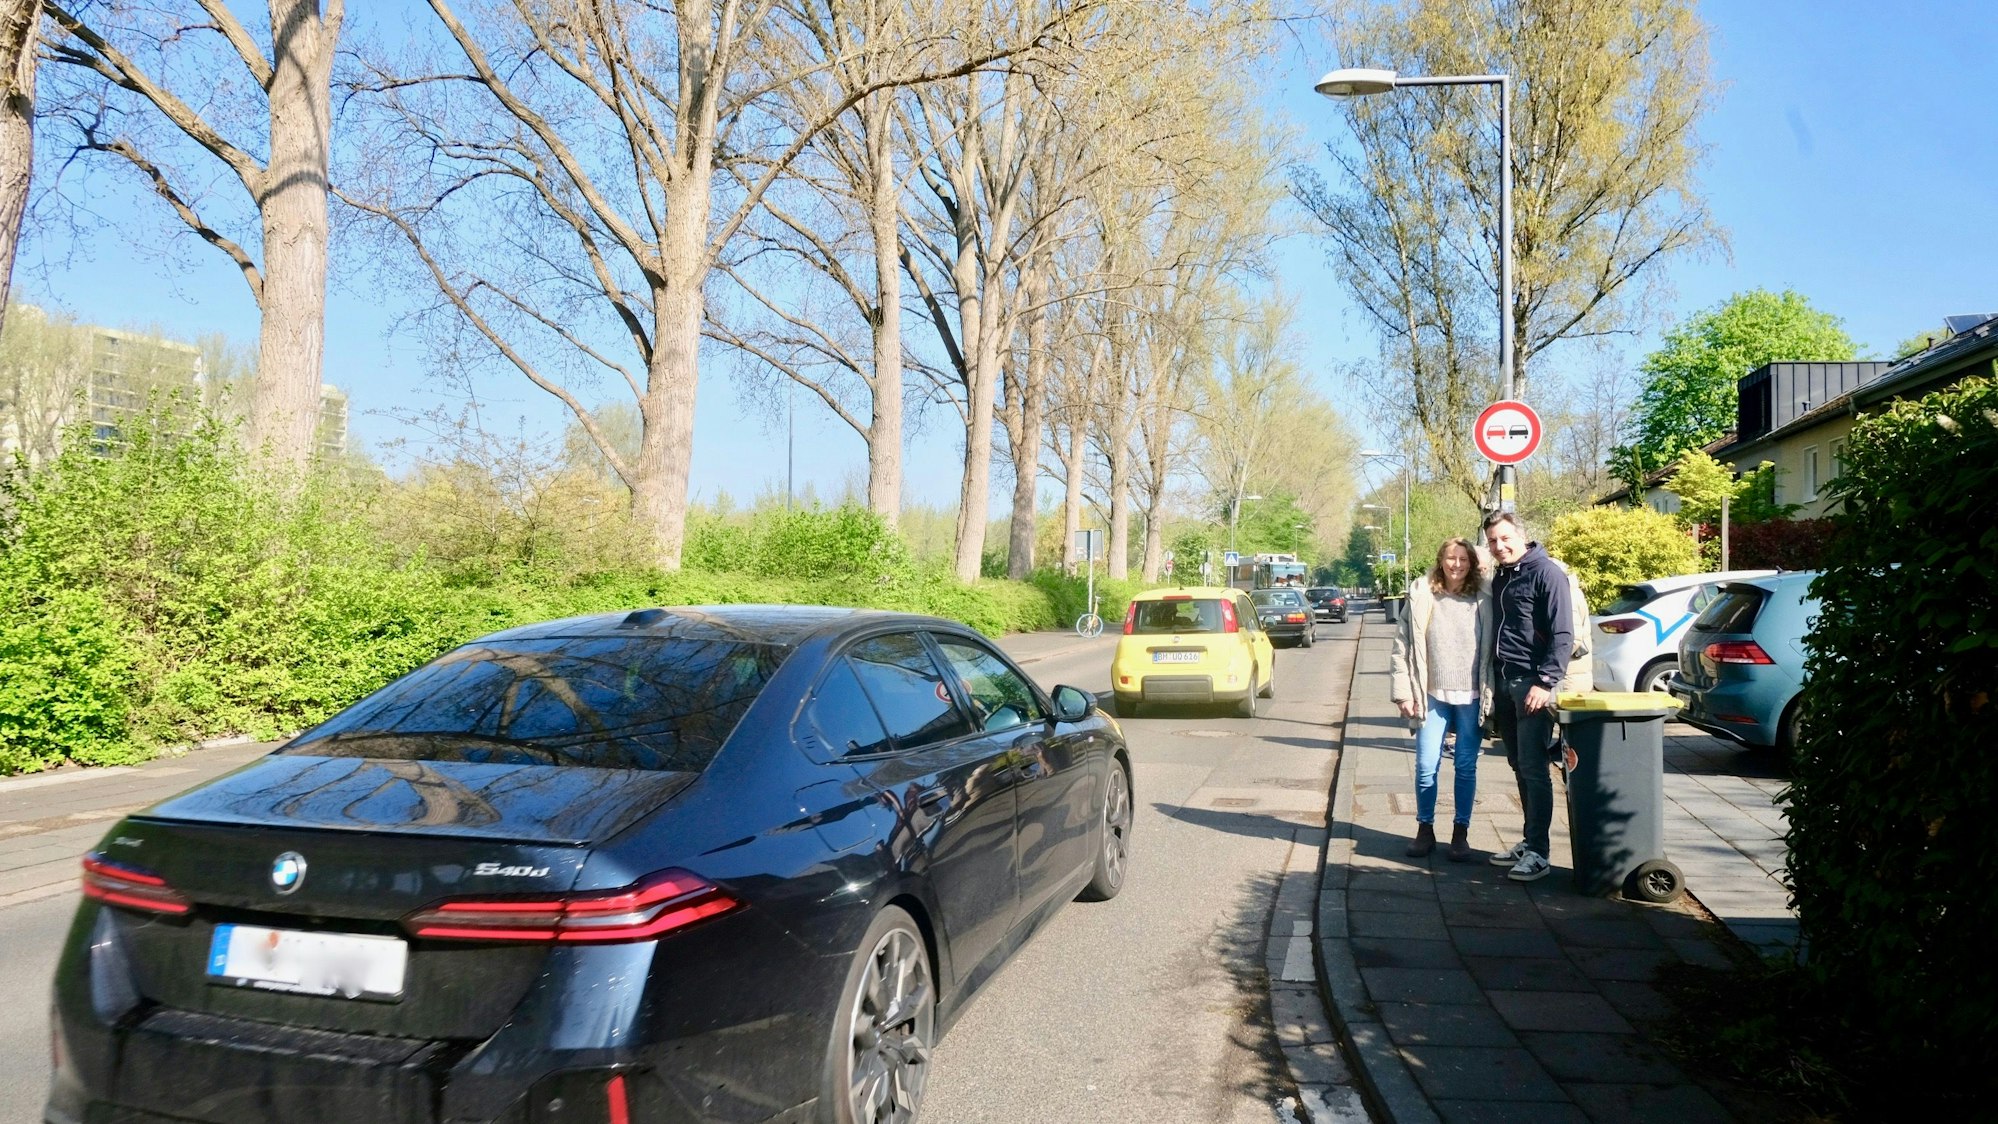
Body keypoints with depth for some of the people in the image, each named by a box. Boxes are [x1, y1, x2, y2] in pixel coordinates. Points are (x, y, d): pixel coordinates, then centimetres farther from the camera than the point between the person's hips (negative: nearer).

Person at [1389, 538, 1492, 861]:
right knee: (1426, 766, 2)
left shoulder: (1483, 600, 2)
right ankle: (1425, 830, 17)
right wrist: (1404, 692, -4)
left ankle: (1461, 832, 17)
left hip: (1471, 697, 0)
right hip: (1432, 695, 0)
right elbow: (1403, 645, 1)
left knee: (1466, 766, 6)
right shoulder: (1421, 597, 1)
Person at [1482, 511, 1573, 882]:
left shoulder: (1546, 574, -8)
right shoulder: (1499, 578, 17)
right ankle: (1529, 841, 20)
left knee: (1534, 768, -8)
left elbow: (1562, 635, -13)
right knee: (1519, 766, 12)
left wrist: (1546, 682, -20)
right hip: (1503, 683, 8)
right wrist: (1493, 684, 16)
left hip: (1532, 684, -8)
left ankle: (1537, 852, -6)